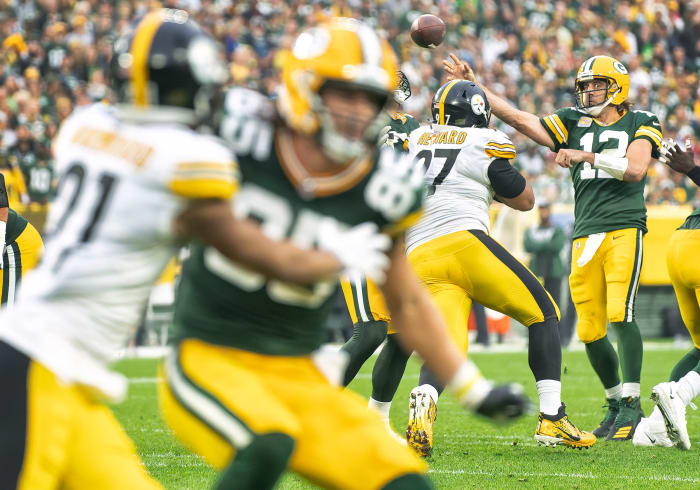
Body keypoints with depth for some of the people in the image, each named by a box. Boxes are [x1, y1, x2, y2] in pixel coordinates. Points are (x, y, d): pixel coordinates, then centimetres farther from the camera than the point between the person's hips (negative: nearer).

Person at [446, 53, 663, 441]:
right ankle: (615, 402, 19)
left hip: (624, 230, -4)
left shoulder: (640, 123, 8)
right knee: (590, 330, 2)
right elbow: (521, 120, 9)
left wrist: (585, 156, -12)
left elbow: (635, 169, -8)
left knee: (620, 314, -19)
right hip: (586, 237, 4)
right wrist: (473, 86, 4)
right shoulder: (574, 123, 16)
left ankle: (631, 403, -10)